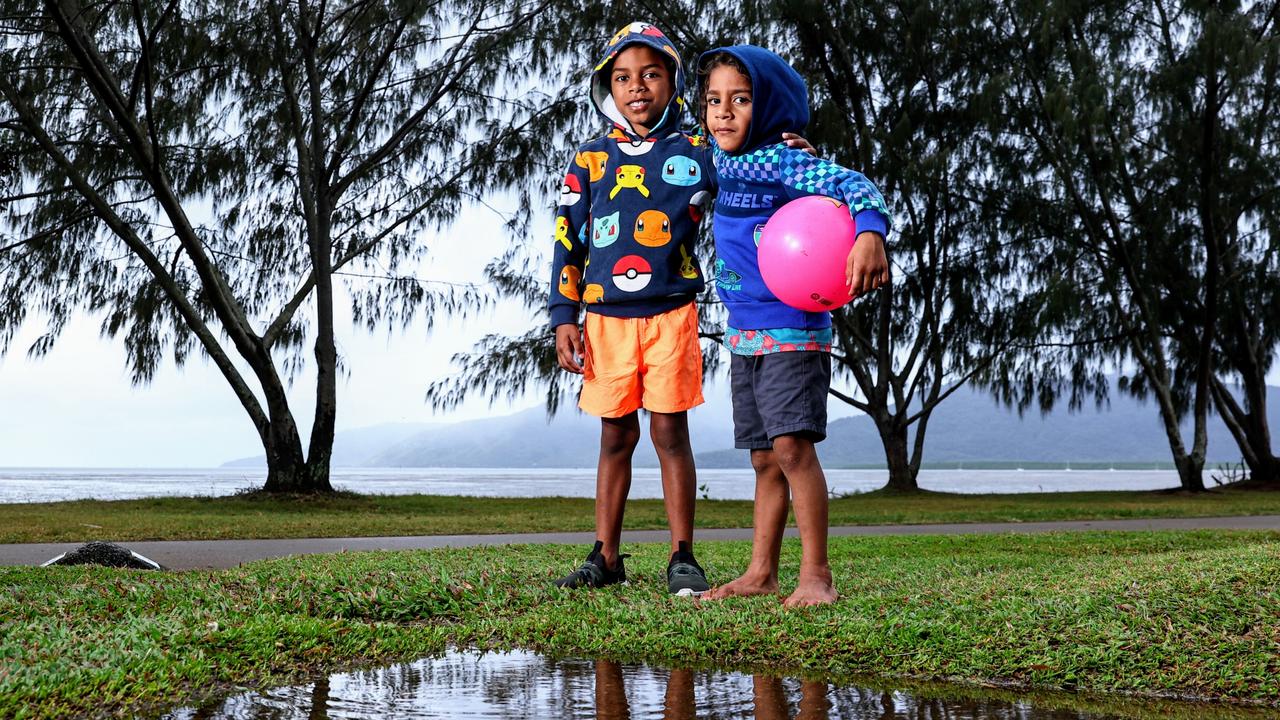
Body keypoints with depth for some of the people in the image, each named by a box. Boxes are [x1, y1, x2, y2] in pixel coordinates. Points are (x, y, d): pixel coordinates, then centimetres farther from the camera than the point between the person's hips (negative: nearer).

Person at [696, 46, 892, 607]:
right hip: (744, 334, 8)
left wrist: (870, 234, -41)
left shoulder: (783, 161, -12)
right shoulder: (719, 160, 10)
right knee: (764, 458, 12)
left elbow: (853, 185, -24)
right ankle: (761, 572, 19)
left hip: (794, 330, -8)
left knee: (791, 444, -16)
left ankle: (816, 575, -9)